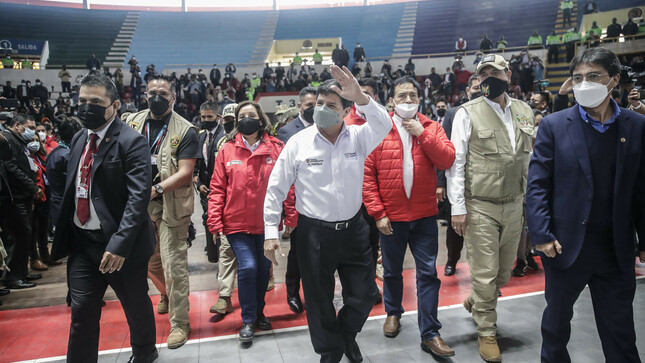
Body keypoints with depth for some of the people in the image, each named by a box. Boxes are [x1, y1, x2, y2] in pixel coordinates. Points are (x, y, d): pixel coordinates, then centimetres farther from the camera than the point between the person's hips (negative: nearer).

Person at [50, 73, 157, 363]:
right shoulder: (78, 140, 8)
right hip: (81, 242, 5)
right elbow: (70, 190, 14)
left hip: (119, 245, -5)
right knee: (81, 311, 11)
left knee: (136, 306, 15)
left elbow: (138, 197, -24)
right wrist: (60, 234, 9)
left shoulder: (131, 142, -15)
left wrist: (119, 244, -30)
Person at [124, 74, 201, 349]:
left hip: (171, 205, -5)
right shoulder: (132, 122, 7)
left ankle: (179, 323, 11)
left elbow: (185, 172, -15)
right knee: (149, 259, 19)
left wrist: (156, 189, -27)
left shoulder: (185, 131, -8)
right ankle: (168, 295, 48)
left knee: (174, 264, -4)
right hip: (139, 203, 5)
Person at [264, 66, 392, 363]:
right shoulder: (299, 142, -7)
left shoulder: (358, 137, -3)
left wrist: (360, 97, -38)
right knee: (319, 298, 12)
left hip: (353, 229, 2)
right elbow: (276, 188, -3)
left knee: (365, 294, 14)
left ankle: (346, 333, 46)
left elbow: (384, 125, -23)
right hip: (314, 233, -1)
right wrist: (271, 231, -6)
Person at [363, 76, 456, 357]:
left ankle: (430, 334, 15)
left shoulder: (431, 127, 4)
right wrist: (377, 213, -10)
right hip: (391, 217, 0)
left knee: (428, 273, 3)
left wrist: (422, 133, -15)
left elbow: (448, 160, -10)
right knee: (392, 271, 17)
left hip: (424, 215, 1)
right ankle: (393, 312, 42)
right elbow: (367, 174, -6)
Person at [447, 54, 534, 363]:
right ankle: (487, 333, 23)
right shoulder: (468, 113, -6)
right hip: (480, 207, -5)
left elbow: (529, 158, 13)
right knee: (485, 274, 2)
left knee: (504, 272, 16)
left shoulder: (524, 111, 8)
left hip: (514, 206, 5)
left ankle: (475, 301, 45)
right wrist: (458, 208, -13)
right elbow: (456, 162, -9)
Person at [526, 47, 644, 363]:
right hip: (566, 244, -1)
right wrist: (541, 235, -12)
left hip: (617, 249, 2)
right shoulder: (554, 125, -5)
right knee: (557, 316, 17)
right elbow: (537, 185, -6)